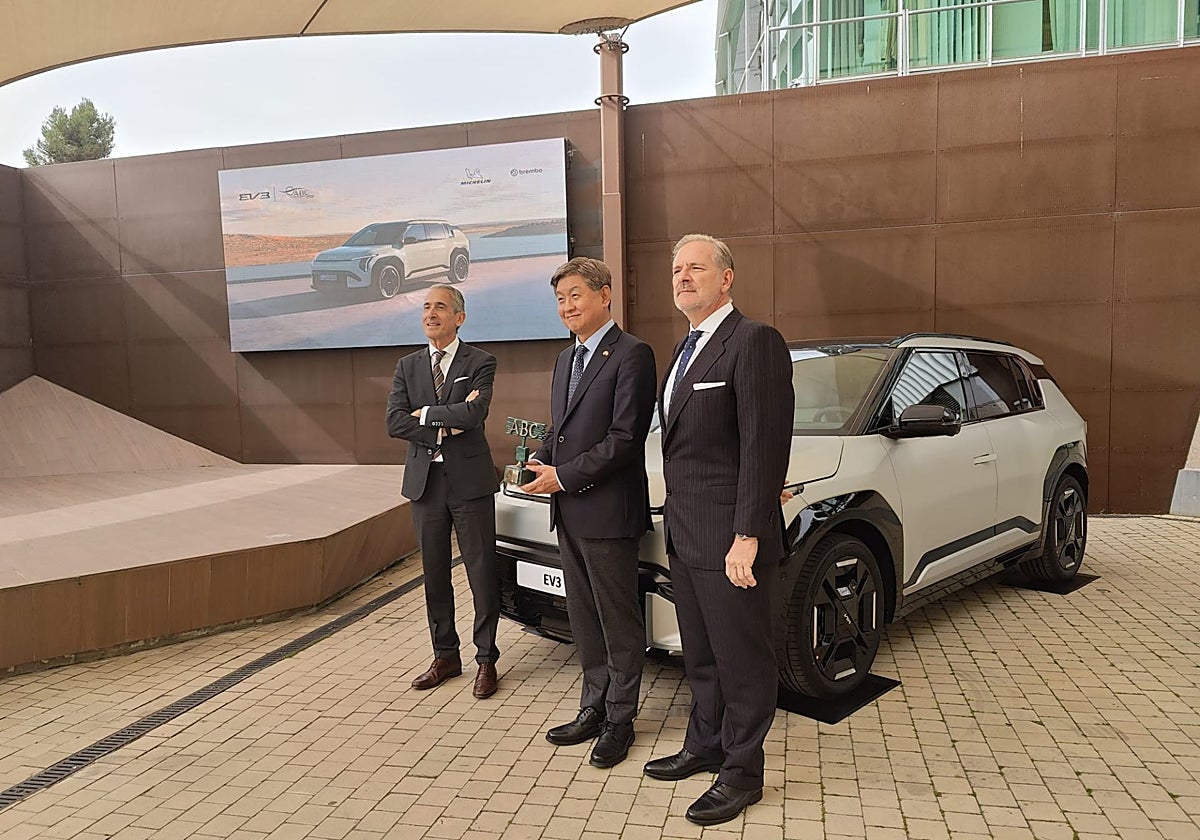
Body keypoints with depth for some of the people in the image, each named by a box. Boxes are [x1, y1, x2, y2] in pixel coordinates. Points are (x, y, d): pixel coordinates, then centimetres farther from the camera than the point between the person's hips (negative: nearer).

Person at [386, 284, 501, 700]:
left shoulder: (480, 362, -2)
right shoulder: (407, 366, 10)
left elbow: (473, 415, -19)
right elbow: (394, 423, -3)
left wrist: (426, 414, -9)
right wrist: (446, 426, -13)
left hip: (470, 480, -4)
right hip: (425, 481, 4)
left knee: (482, 572, 2)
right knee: (434, 574, 12)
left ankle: (486, 659, 16)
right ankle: (445, 656, 27)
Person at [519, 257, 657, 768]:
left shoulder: (632, 355, -11)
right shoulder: (566, 359, 16)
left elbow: (625, 438, -18)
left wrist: (563, 475, -16)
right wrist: (540, 461, 1)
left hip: (607, 511, -8)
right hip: (568, 514, 9)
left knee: (619, 620, 6)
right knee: (584, 619, 17)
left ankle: (619, 720, 20)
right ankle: (594, 709, 32)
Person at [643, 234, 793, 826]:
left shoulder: (754, 342, -15)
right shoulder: (686, 350, 15)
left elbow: (764, 445, -20)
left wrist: (747, 536, -22)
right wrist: (677, 523, 15)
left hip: (730, 538, -9)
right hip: (684, 535, 9)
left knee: (742, 661, 7)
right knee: (701, 658, 22)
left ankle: (742, 773, 23)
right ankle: (705, 748, 39)